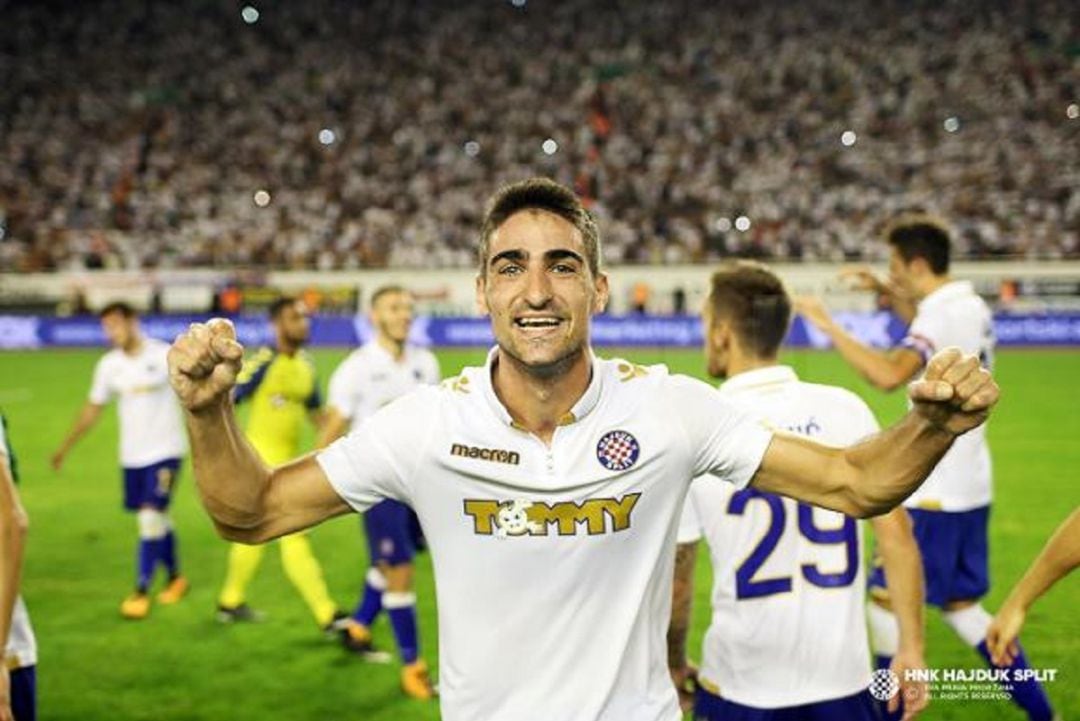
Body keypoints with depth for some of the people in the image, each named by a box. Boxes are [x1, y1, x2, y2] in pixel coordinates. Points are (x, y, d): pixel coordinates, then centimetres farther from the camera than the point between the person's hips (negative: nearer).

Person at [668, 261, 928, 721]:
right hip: (844, 681, 2)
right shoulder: (845, 408, -4)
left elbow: (674, 573, -2)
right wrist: (911, 649, 2)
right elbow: (896, 532, -5)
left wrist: (674, 664, 12)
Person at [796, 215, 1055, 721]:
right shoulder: (973, 307, 10)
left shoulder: (943, 313, -18)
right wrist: (888, 294, 24)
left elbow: (889, 374, -35)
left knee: (886, 598, 0)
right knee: (961, 605, 18)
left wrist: (828, 325, -29)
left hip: (936, 494, -10)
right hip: (970, 488, 10)